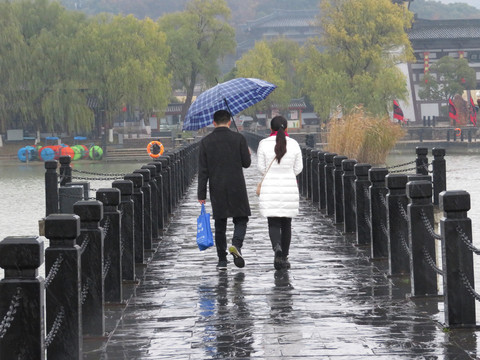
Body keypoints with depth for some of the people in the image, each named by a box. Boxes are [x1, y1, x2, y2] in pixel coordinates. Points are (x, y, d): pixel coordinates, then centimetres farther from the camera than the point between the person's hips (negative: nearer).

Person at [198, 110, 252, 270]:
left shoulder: (206, 141, 0)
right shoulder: (238, 138, -4)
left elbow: (203, 170, -2)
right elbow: (246, 163, -2)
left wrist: (201, 195, 0)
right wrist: (247, 154, 21)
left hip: (217, 190, 2)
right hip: (236, 187, -1)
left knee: (220, 225, 9)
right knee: (241, 219, 10)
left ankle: (222, 260, 9)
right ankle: (236, 244, -17)